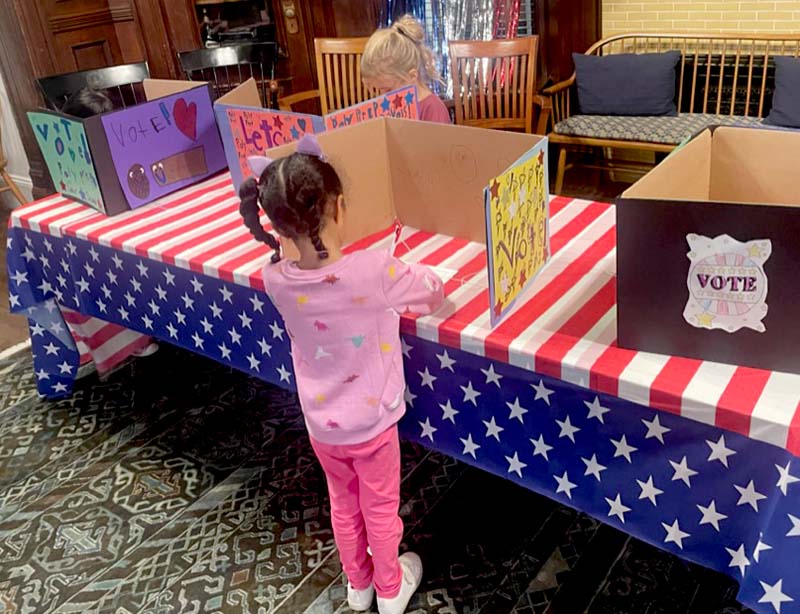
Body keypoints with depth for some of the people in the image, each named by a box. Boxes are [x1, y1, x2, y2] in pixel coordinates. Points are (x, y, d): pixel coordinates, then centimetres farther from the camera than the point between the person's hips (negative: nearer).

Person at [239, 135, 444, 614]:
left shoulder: (276, 280, -17)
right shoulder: (375, 270, -29)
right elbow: (435, 291, -10)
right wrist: (405, 274, 9)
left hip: (320, 424, 3)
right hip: (371, 422, -3)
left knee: (343, 504, 27)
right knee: (381, 509, 21)